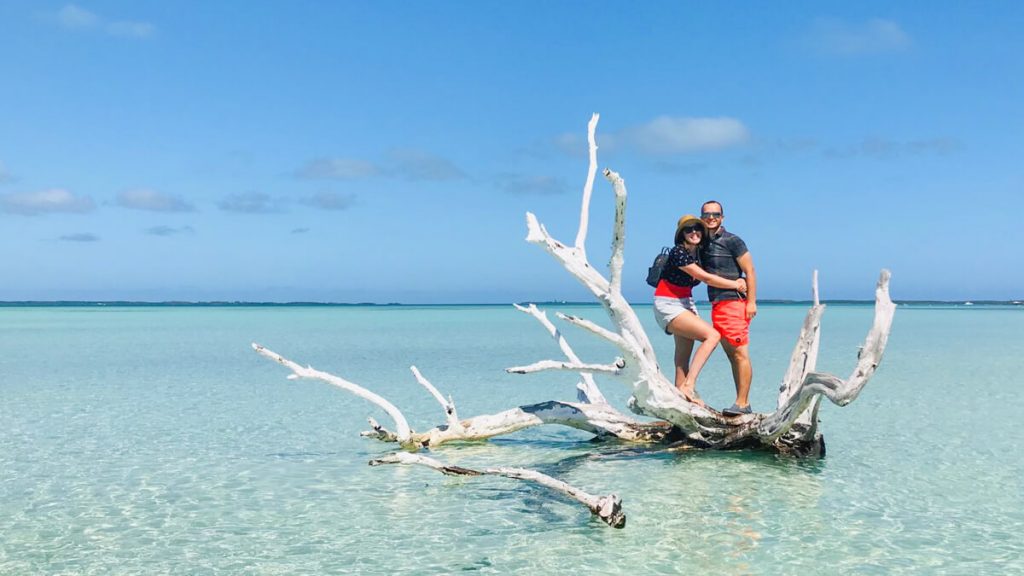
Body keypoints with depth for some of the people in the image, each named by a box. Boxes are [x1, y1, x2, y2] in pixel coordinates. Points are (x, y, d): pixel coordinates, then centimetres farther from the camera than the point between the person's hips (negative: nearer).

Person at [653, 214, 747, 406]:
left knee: (683, 357, 4)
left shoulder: (699, 252, 7)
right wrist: (736, 285, -9)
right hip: (668, 306, -9)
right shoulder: (678, 252, -18)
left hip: (686, 304, 9)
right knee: (712, 335, -21)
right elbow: (706, 278, -18)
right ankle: (688, 385, -24)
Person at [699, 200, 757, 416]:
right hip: (717, 305, 8)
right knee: (732, 356, 9)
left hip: (734, 303, -8)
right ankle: (743, 402, 14)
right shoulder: (703, 244, 16)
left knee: (740, 354, -9)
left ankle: (742, 403, -9)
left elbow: (750, 272, -8)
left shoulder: (732, 241, -5)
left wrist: (751, 302, -15)